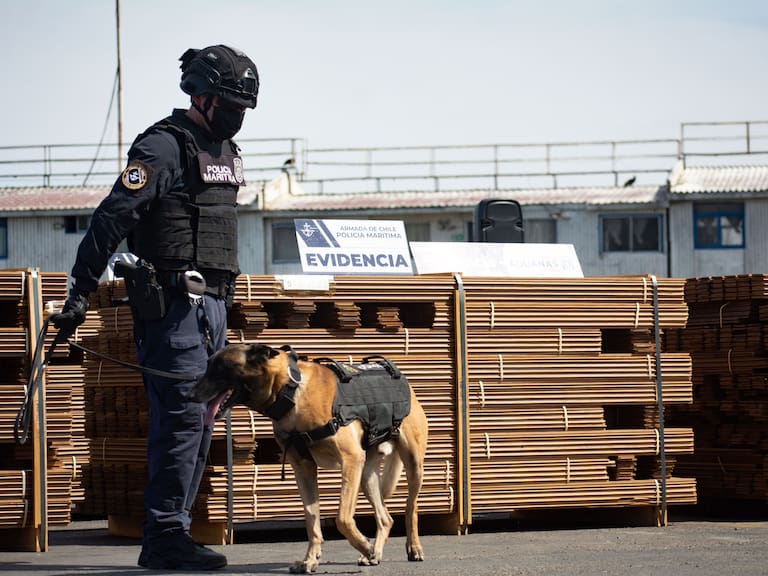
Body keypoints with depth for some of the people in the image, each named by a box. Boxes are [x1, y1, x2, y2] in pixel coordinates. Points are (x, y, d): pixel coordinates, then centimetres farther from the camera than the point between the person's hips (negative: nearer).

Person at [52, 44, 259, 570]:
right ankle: (165, 539, -8)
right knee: (182, 418, -11)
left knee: (198, 422, 9)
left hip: (212, 305, 9)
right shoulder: (164, 146, -11)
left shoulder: (226, 152, 17)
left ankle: (170, 535, 14)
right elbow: (112, 217, -16)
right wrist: (81, 294, -20)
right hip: (174, 304, -9)